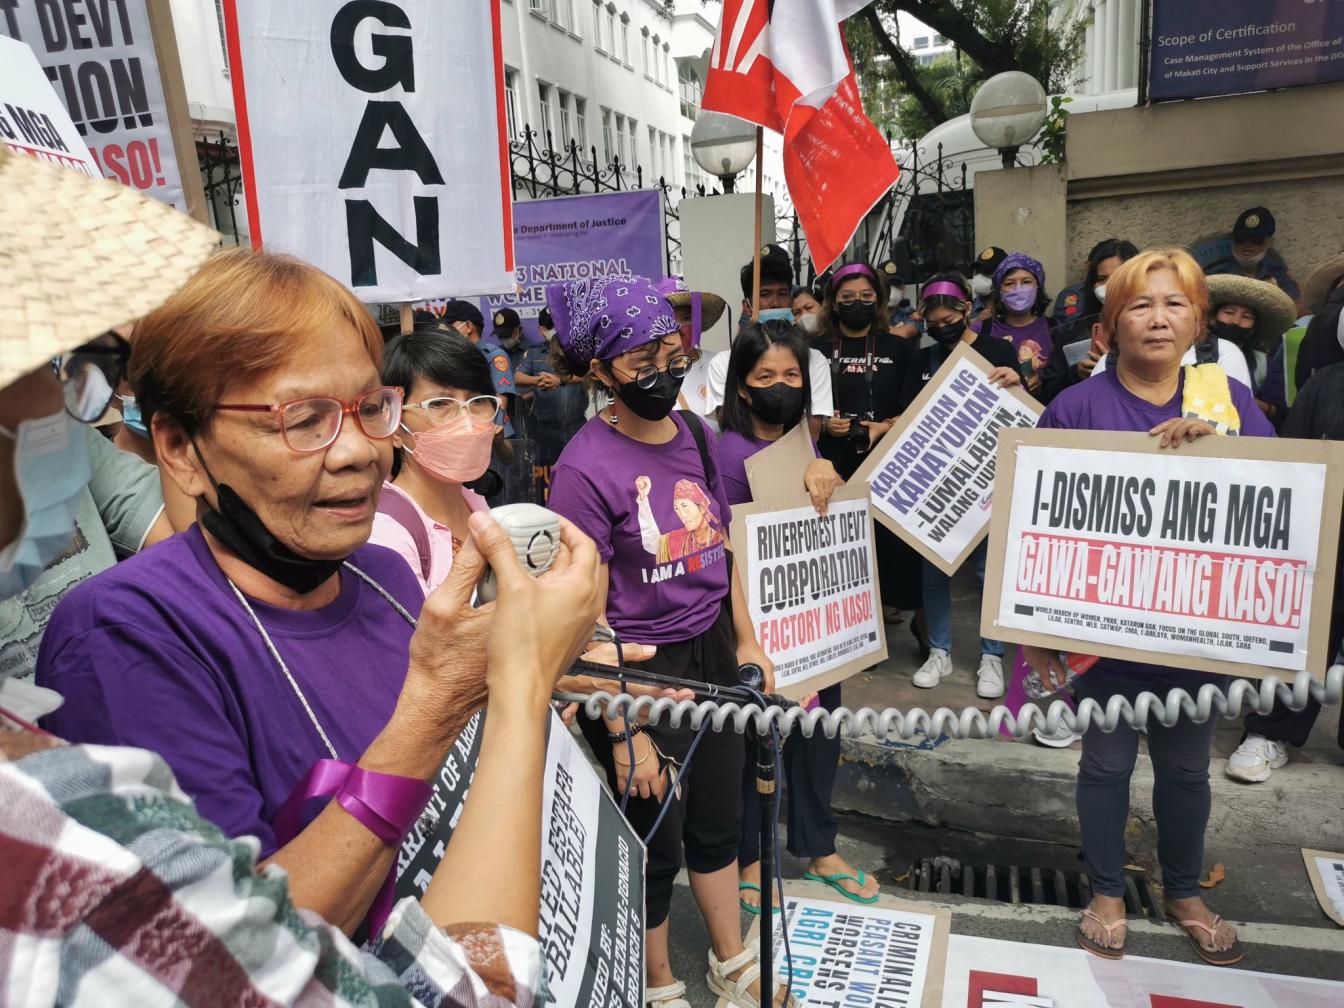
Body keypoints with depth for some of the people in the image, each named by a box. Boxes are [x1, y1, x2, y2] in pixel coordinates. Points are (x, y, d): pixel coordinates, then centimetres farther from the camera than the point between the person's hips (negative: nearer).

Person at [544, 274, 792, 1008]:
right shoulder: (586, 467, -19)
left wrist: (747, 645, 14)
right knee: (655, 842, 12)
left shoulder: (696, 436, 1)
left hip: (712, 651, 6)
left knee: (717, 820, 22)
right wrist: (625, 732, -17)